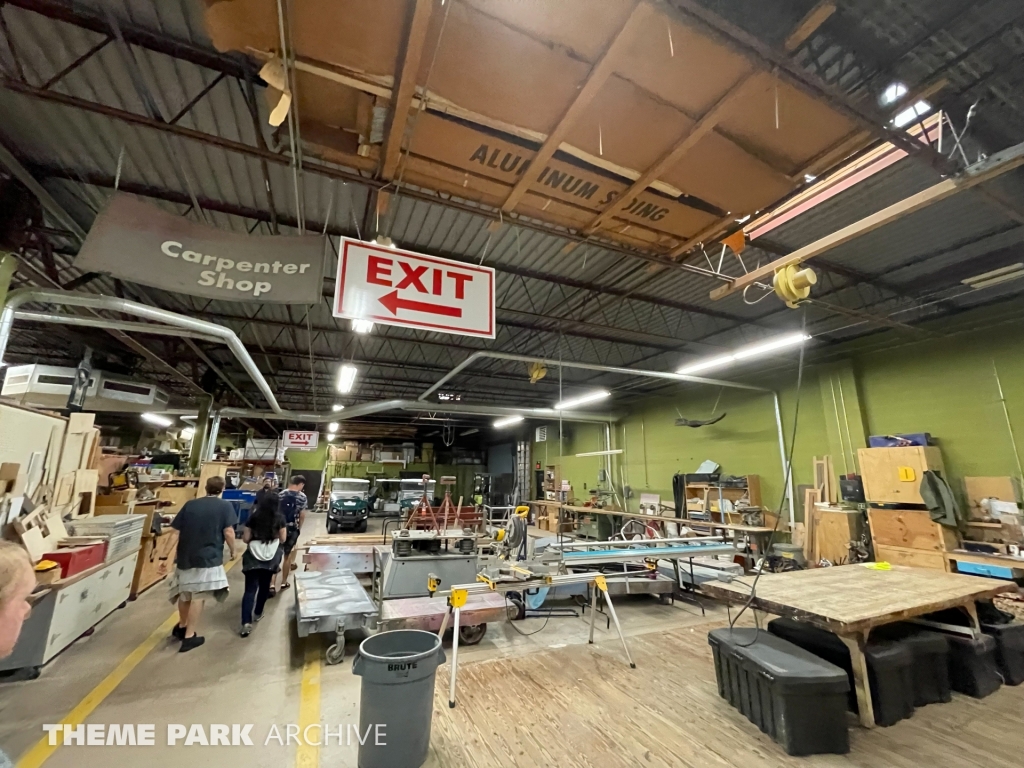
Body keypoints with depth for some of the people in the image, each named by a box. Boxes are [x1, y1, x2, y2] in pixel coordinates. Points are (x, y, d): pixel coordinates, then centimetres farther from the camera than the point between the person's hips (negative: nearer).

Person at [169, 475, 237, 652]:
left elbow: (177, 531, 8)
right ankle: (189, 637, 8)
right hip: (207, 557, -5)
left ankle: (181, 627, 41)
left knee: (184, 593, 22)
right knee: (199, 596, 3)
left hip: (185, 556, 6)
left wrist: (176, 554, 20)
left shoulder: (190, 504, 8)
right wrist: (233, 551, 6)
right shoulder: (225, 506, -5)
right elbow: (228, 533, -11)